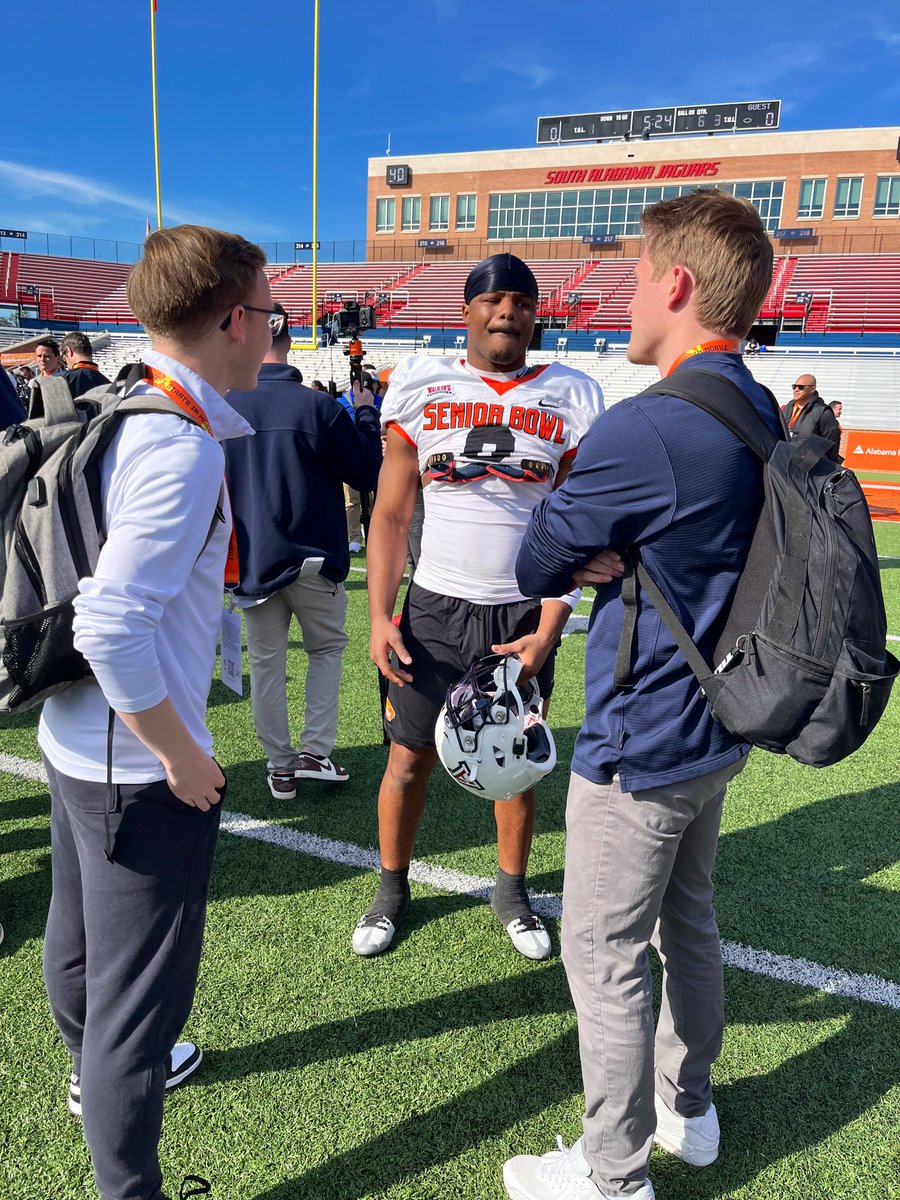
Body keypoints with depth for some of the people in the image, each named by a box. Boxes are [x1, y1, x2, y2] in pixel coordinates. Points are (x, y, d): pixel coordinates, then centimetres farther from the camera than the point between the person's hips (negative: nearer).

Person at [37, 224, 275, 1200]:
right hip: (140, 770, -10)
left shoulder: (116, 415, 4)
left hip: (72, 741, 10)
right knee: (139, 993, 7)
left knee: (78, 942, 29)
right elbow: (112, 628, -29)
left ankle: (101, 1070, 55)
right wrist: (180, 755, -17)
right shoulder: (184, 446, -24)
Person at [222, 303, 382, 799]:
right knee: (327, 647, 19)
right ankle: (315, 749, 11)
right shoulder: (318, 406, -13)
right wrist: (366, 413, 8)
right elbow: (367, 473, -4)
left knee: (266, 663, 13)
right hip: (313, 558, -2)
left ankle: (281, 766, 20)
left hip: (249, 560, 2)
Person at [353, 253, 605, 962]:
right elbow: (391, 516, 2)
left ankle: (512, 891, 36)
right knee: (410, 760, 7)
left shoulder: (570, 399, 1)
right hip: (435, 609, 0)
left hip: (525, 615, 1)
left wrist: (548, 629, -9)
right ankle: (392, 889, 31)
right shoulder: (421, 387, 1)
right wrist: (379, 617, -5)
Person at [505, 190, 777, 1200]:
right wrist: (607, 560, -9)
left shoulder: (642, 429, -25)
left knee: (605, 959, 9)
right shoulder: (762, 416, 4)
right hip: (715, 734, 9)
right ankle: (687, 1109, 46)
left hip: (638, 750, -9)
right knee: (687, 921, 24)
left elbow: (532, 567, -16)